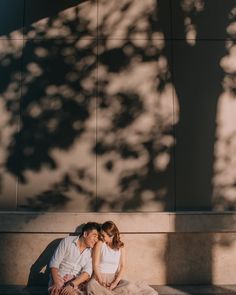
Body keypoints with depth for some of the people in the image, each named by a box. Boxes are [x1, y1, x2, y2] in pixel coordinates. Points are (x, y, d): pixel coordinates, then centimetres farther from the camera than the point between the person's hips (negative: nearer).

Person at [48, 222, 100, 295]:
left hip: (76, 281, 1)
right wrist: (56, 283, -19)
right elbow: (54, 263, -5)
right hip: (59, 278, -1)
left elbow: (87, 272, -8)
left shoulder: (92, 251, 4)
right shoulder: (67, 241, -1)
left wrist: (72, 284, -24)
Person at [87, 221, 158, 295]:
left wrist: (115, 282, -16)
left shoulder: (121, 247, 4)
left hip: (114, 277, 0)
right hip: (99, 276, 0)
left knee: (129, 286, -29)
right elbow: (95, 264, -7)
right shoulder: (100, 244, -2)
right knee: (92, 286, -36)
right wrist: (101, 282, -19)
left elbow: (122, 266, -2)